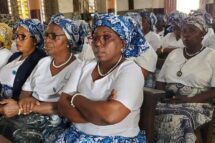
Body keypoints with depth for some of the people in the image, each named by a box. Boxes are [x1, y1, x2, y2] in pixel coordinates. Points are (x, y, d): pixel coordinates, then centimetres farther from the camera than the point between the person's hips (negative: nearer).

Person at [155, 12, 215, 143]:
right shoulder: (173, 54, 16)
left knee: (175, 120, -32)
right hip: (169, 103, 4)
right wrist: (166, 97, -6)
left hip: (196, 105, -3)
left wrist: (189, 99, -17)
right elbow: (160, 82, 14)